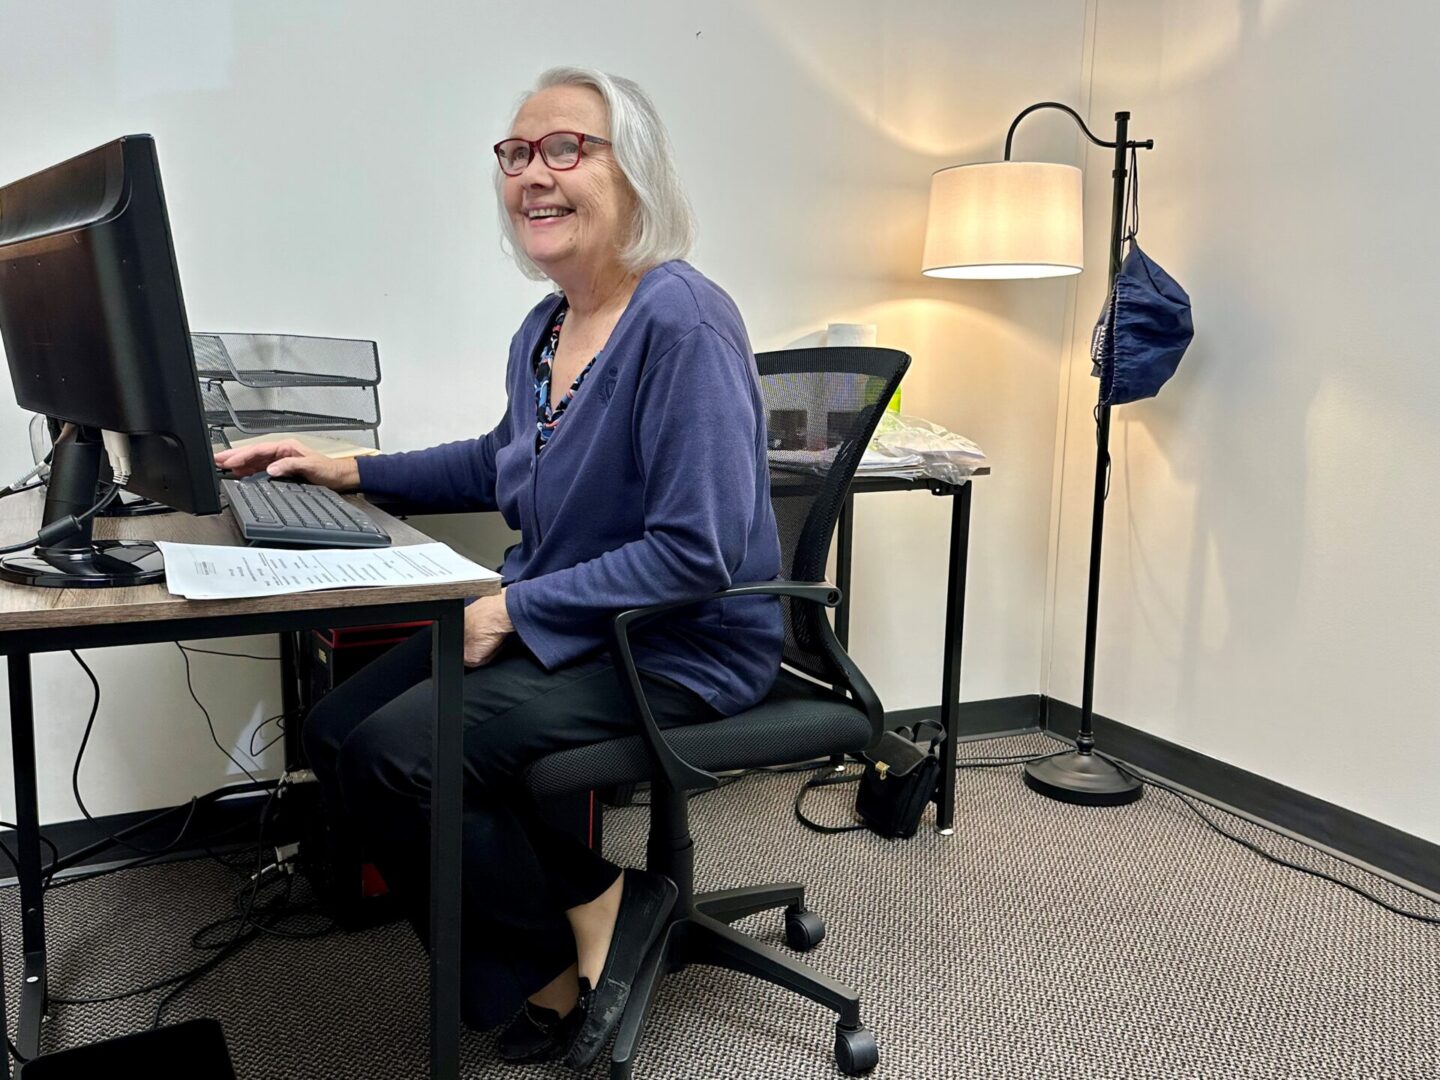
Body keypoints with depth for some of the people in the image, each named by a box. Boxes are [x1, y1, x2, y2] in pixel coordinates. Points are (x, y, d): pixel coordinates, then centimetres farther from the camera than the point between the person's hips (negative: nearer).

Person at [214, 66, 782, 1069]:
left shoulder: (682, 322, -20)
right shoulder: (545, 328, 8)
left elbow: (698, 552, -25)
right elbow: (504, 462, 26)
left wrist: (515, 610, -22)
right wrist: (350, 470, 17)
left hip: (675, 648, -9)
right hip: (548, 622, 9)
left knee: (394, 755, -20)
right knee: (335, 732, 0)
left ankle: (588, 908, 5)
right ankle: (561, 947, 8)